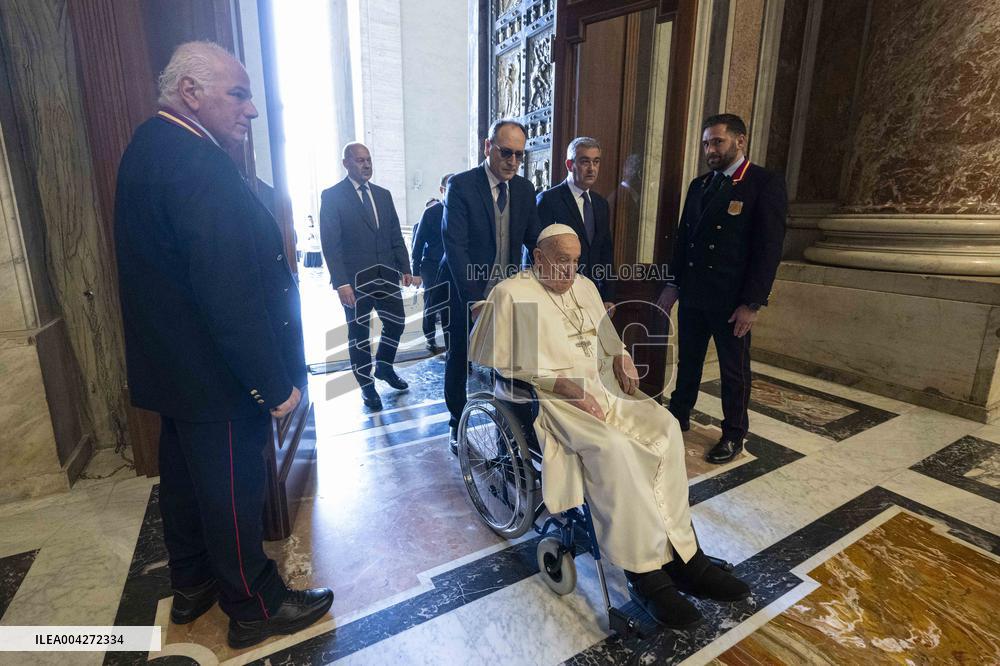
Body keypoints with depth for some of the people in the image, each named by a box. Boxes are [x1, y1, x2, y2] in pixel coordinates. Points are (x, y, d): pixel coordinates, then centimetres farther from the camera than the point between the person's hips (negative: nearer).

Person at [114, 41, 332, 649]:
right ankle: (256, 608, 29)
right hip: (216, 375, -10)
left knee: (186, 477, 23)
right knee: (233, 491, 7)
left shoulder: (149, 147, 10)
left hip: (170, 365, 10)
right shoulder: (201, 166, -23)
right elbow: (231, 295, -29)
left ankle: (192, 586, 44)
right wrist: (275, 383, -22)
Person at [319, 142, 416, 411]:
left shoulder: (383, 194, 11)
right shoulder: (332, 196, -5)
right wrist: (341, 282, -17)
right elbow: (330, 244, -11)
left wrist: (405, 269, 5)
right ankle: (366, 385, 24)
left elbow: (396, 235, 12)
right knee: (359, 333, 7)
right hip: (355, 279, -5)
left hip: (386, 275, 5)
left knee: (396, 323, 11)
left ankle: (384, 368, 37)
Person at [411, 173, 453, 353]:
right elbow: (418, 242, -1)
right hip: (432, 266, -1)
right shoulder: (431, 212, -3)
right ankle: (430, 338, 23)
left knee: (449, 306, 2)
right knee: (432, 304, 7)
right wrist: (416, 272, -4)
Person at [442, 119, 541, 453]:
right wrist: (474, 300, -23)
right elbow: (455, 246, -18)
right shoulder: (461, 185, -13)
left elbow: (534, 240, 7)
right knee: (459, 361, 12)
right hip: (467, 293, -3)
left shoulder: (525, 188, 3)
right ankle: (458, 425, 33)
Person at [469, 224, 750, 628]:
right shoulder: (512, 295, -4)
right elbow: (505, 364, -11)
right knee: (612, 446, -32)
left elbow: (609, 339, 26)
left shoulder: (584, 287, 18)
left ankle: (681, 553, -10)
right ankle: (645, 572, -17)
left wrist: (623, 360, 2)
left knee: (665, 427, -17)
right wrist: (564, 385, -18)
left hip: (600, 384, 7)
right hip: (550, 396, -7)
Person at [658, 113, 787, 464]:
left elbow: (769, 248, -13)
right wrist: (672, 284, 8)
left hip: (731, 300, -5)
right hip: (692, 294, 5)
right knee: (687, 361, 16)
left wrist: (752, 303, -16)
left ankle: (734, 435, 26)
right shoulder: (699, 184, 11)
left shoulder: (766, 183, -8)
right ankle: (678, 417, 33)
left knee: (734, 370, 9)